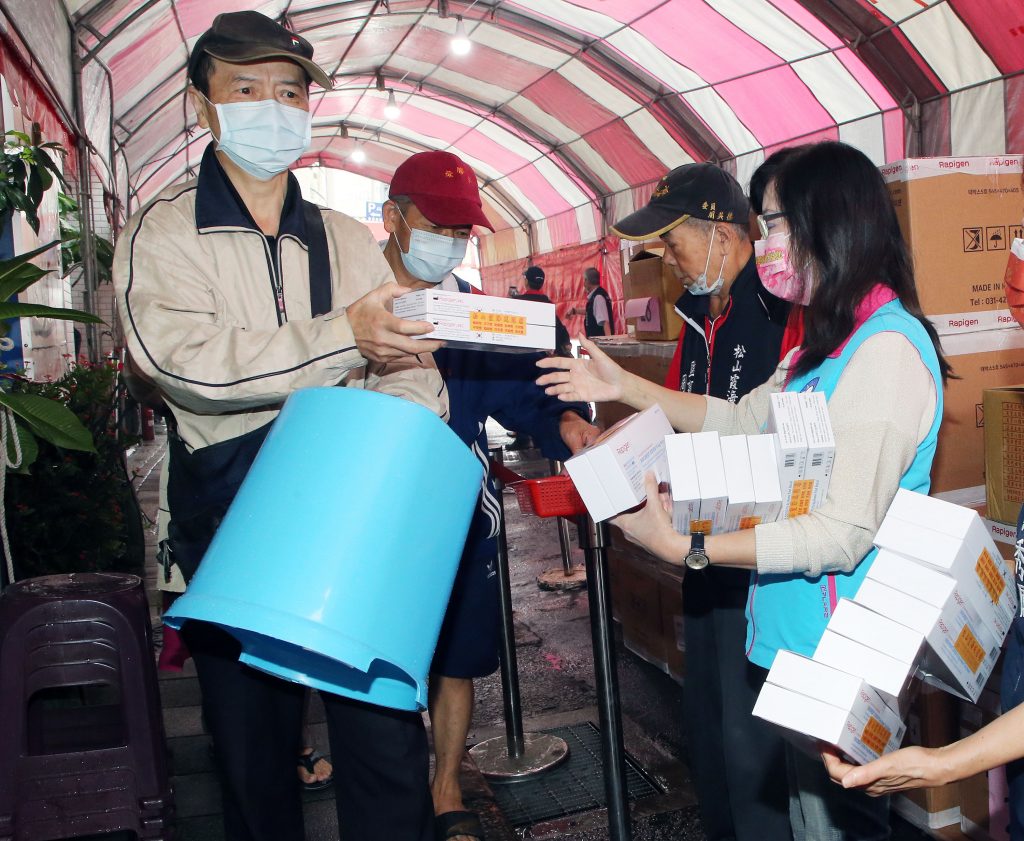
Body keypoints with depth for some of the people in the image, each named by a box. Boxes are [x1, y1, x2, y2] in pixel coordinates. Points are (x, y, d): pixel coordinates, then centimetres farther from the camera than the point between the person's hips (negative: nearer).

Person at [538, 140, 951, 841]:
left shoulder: (886, 350, -22)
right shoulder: (829, 342, 11)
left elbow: (844, 534, -25)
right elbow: (745, 420, 21)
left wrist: (687, 548, -26)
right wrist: (624, 386, 17)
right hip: (803, 632, 9)